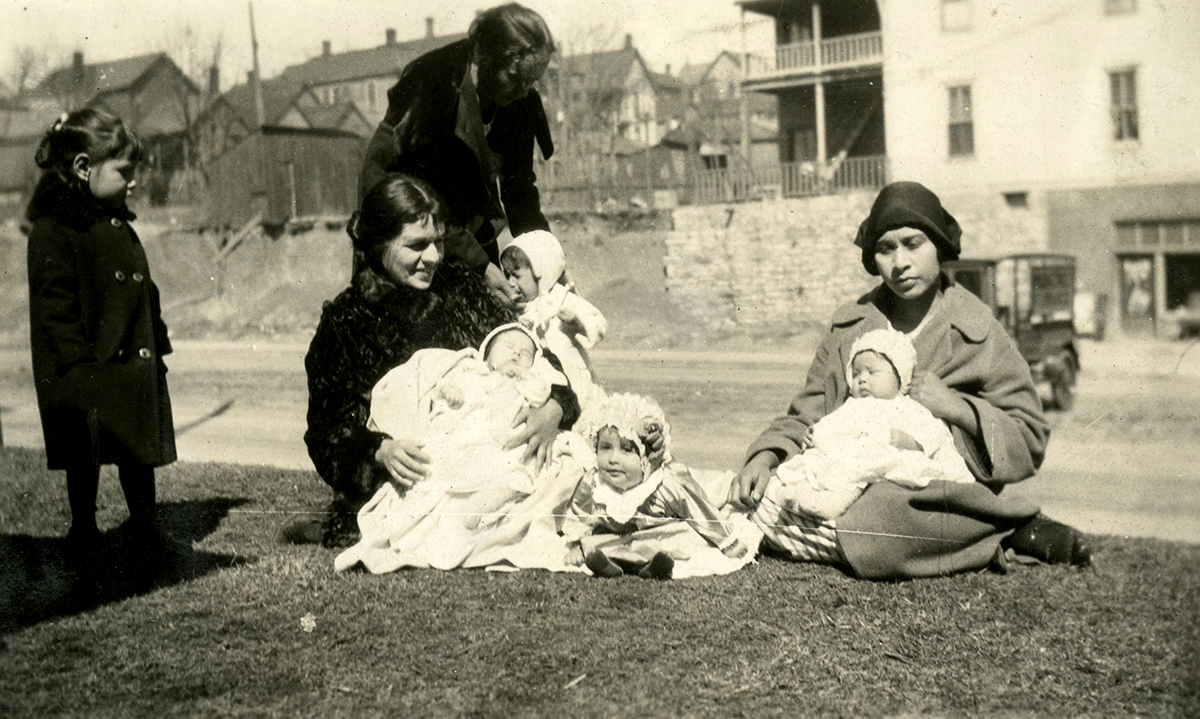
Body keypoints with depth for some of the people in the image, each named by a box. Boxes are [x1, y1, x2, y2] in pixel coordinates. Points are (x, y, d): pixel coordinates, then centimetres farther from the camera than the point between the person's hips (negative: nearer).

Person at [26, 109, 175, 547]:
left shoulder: (118, 225, 13)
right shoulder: (53, 229, -13)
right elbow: (55, 309, -17)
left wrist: (157, 350, 15)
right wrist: (82, 367, -21)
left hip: (135, 364, 7)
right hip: (88, 375, -7)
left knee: (140, 453, 14)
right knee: (85, 457, 7)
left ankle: (145, 527, 27)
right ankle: (84, 531, 23)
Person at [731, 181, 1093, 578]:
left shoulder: (980, 335, 3)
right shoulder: (848, 327, 13)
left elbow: (1029, 440, 2)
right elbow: (804, 417, 15)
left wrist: (957, 407, -14)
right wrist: (764, 458, -5)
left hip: (937, 495, -5)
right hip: (850, 484, 5)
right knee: (765, 506, -22)